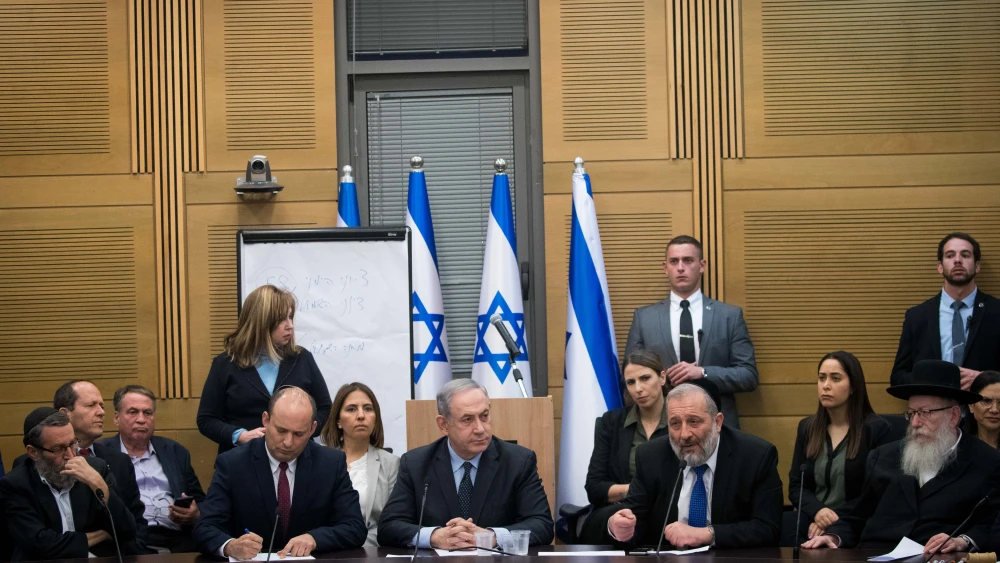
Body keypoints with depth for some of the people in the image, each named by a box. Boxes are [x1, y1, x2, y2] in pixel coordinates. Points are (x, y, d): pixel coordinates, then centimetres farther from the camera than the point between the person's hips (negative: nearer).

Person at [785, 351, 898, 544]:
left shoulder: (877, 429, -1)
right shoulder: (807, 427, 14)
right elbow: (796, 485, 11)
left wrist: (837, 521, -16)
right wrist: (817, 511, -11)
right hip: (812, 519, 5)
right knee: (775, 529, -29)